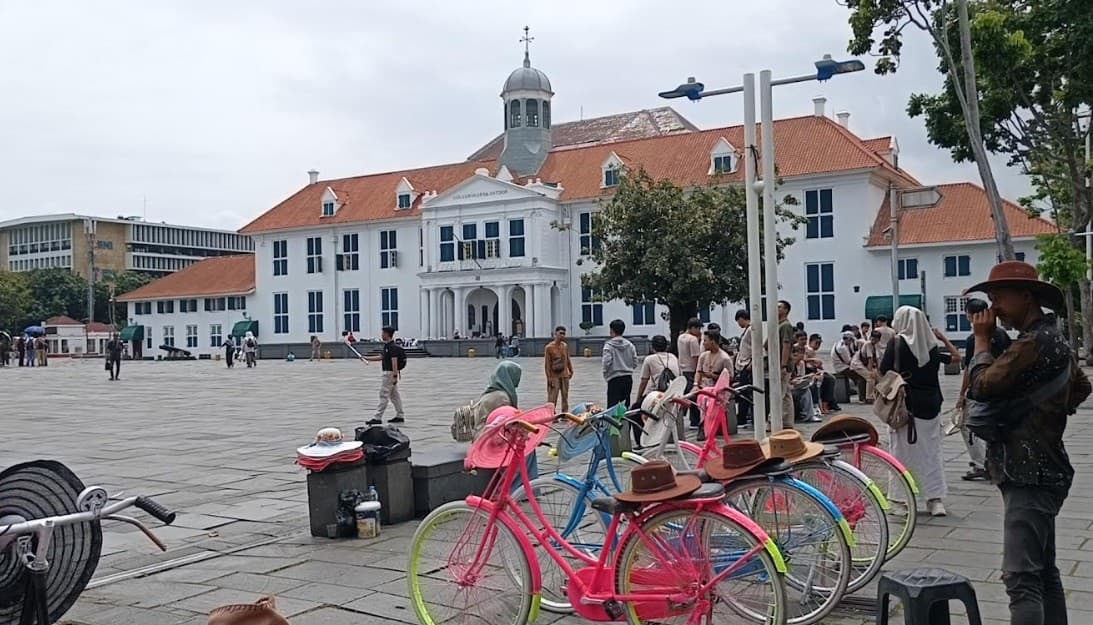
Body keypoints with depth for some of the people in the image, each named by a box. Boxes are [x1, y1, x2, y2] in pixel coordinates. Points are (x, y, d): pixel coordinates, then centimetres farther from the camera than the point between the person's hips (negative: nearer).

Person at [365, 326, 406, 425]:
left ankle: (377, 418, -5)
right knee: (395, 395, 12)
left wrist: (395, 376, -27)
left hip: (390, 373, -10)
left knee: (383, 395, -7)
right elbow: (380, 357, 22)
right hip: (388, 373, 10)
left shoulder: (393, 347, -18)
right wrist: (366, 358, 20)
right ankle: (400, 416, 17)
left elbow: (394, 362, -23)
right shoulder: (387, 346, 14)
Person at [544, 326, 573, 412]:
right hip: (554, 376, -5)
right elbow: (547, 364, -9)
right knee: (552, 398, -7)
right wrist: (549, 377, -13)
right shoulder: (549, 347, -9)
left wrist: (571, 370, 13)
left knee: (565, 396, 11)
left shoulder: (565, 346, 7)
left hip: (564, 375, 6)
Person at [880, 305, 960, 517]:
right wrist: (944, 338, 22)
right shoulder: (931, 344, 3)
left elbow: (884, 371, -10)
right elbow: (956, 357, 18)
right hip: (930, 404, 3)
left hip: (905, 404, -3)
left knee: (903, 451, 4)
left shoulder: (897, 343, -8)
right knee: (931, 451, 10)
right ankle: (936, 499, 9)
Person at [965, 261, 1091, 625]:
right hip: (1039, 470, 11)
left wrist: (982, 341, -7)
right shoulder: (1052, 340, 16)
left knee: (1020, 577, -14)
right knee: (1044, 571, 18)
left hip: (1028, 475, -11)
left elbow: (982, 385, -20)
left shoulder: (1034, 343, -18)